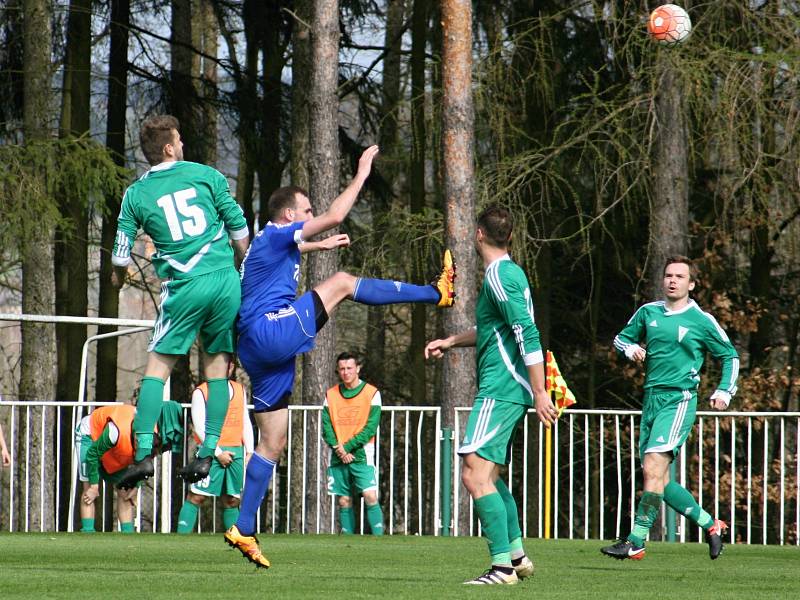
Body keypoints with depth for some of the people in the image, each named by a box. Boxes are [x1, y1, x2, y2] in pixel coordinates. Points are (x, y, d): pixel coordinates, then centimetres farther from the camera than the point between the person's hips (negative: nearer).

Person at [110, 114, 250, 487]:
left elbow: (121, 257, 8)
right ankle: (206, 454, 3)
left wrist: (119, 278, 31)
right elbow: (239, 228, 7)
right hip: (226, 282, 2)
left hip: (184, 288, -1)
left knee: (157, 369, 2)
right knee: (217, 369, 9)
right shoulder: (205, 175, 6)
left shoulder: (136, 194, 5)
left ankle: (143, 455, -9)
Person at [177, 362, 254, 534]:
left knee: (231, 500, 6)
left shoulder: (240, 390, 15)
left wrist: (249, 451, 8)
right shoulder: (201, 392, -1)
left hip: (236, 452, 5)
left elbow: (246, 422, 18)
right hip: (211, 452, -5)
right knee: (196, 497, -9)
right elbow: (199, 426, -7)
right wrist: (218, 453, -12)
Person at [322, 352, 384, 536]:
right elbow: (326, 427, 5)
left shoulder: (372, 393, 0)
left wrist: (347, 447, -12)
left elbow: (370, 428, -7)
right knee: (344, 502, 2)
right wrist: (339, 449, -10)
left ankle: (379, 538, -17)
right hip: (338, 458, 3)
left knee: (370, 496, -16)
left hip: (361, 456, -3)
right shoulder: (331, 395, 10)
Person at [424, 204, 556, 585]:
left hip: (500, 390, -11)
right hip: (505, 390, 11)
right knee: (489, 476, 19)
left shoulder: (498, 276, -14)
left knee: (475, 474, -15)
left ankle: (502, 566, -19)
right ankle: (517, 556, 24)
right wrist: (451, 342, 32)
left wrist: (540, 392, -24)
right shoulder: (510, 272, 16)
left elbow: (528, 335, -22)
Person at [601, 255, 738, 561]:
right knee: (660, 481, 4)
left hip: (679, 399, -6)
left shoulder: (702, 321, 1)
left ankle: (636, 542, -18)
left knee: (652, 469, -19)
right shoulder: (648, 312, 12)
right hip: (651, 399, 6)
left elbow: (730, 356, 12)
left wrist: (724, 391, 0)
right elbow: (621, 338, 25)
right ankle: (711, 525, 20)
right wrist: (631, 349, 2)